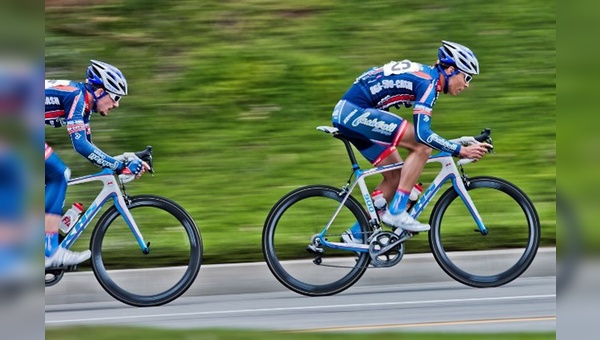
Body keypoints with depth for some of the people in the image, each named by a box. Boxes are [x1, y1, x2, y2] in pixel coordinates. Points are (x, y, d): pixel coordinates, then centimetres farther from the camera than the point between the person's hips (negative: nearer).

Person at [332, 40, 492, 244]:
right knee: (421, 146, -16)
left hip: (346, 114, 11)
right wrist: (460, 150, -19)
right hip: (356, 112, -11)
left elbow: (422, 132, 22)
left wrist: (459, 143, 15)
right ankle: (396, 212, -14)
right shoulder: (428, 81, -14)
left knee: (396, 175, 12)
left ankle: (357, 234, 16)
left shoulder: (425, 76, 16)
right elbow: (422, 134, -23)